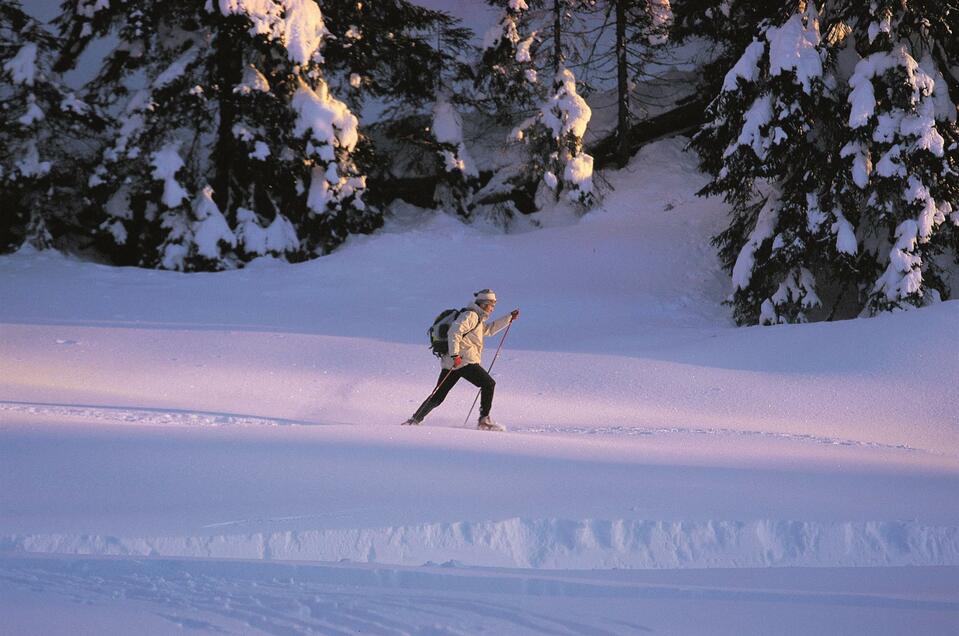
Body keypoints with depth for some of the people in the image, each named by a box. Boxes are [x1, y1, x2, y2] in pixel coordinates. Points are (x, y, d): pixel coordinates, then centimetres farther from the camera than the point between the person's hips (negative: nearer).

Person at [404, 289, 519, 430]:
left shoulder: (477, 319, 26)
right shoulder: (471, 315, -6)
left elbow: (489, 329, 40)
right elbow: (454, 331, -18)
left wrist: (509, 318, 36)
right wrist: (455, 354, -26)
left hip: (450, 363, 10)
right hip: (464, 360, -10)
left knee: (437, 397, 9)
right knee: (489, 384, -3)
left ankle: (415, 420, 5)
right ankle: (484, 420, -5)